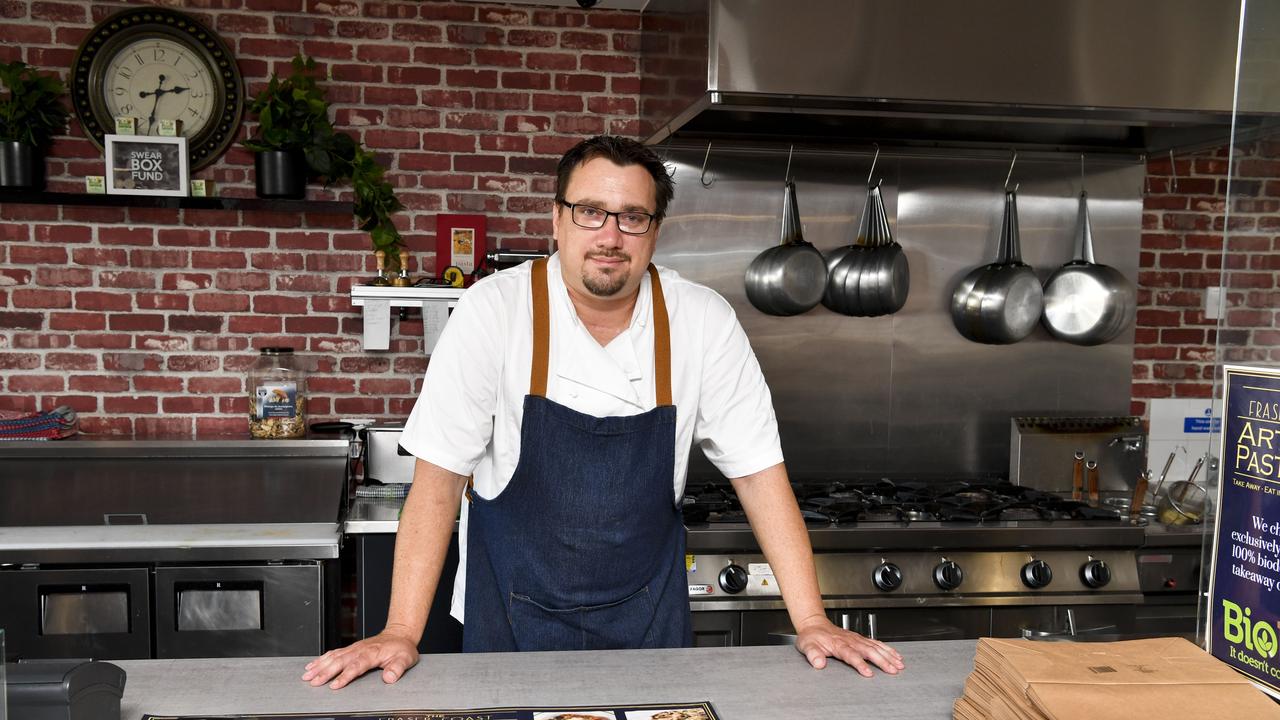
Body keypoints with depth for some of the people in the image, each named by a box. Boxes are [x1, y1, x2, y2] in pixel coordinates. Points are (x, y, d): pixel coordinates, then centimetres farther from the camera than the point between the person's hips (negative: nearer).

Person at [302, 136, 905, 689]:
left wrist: (811, 624, -11)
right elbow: (439, 478, -13)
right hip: (514, 614, -1)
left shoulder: (704, 321, -12)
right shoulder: (493, 310, -16)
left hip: (646, 617, 2)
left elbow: (759, 474, -8)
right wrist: (401, 634, -18)